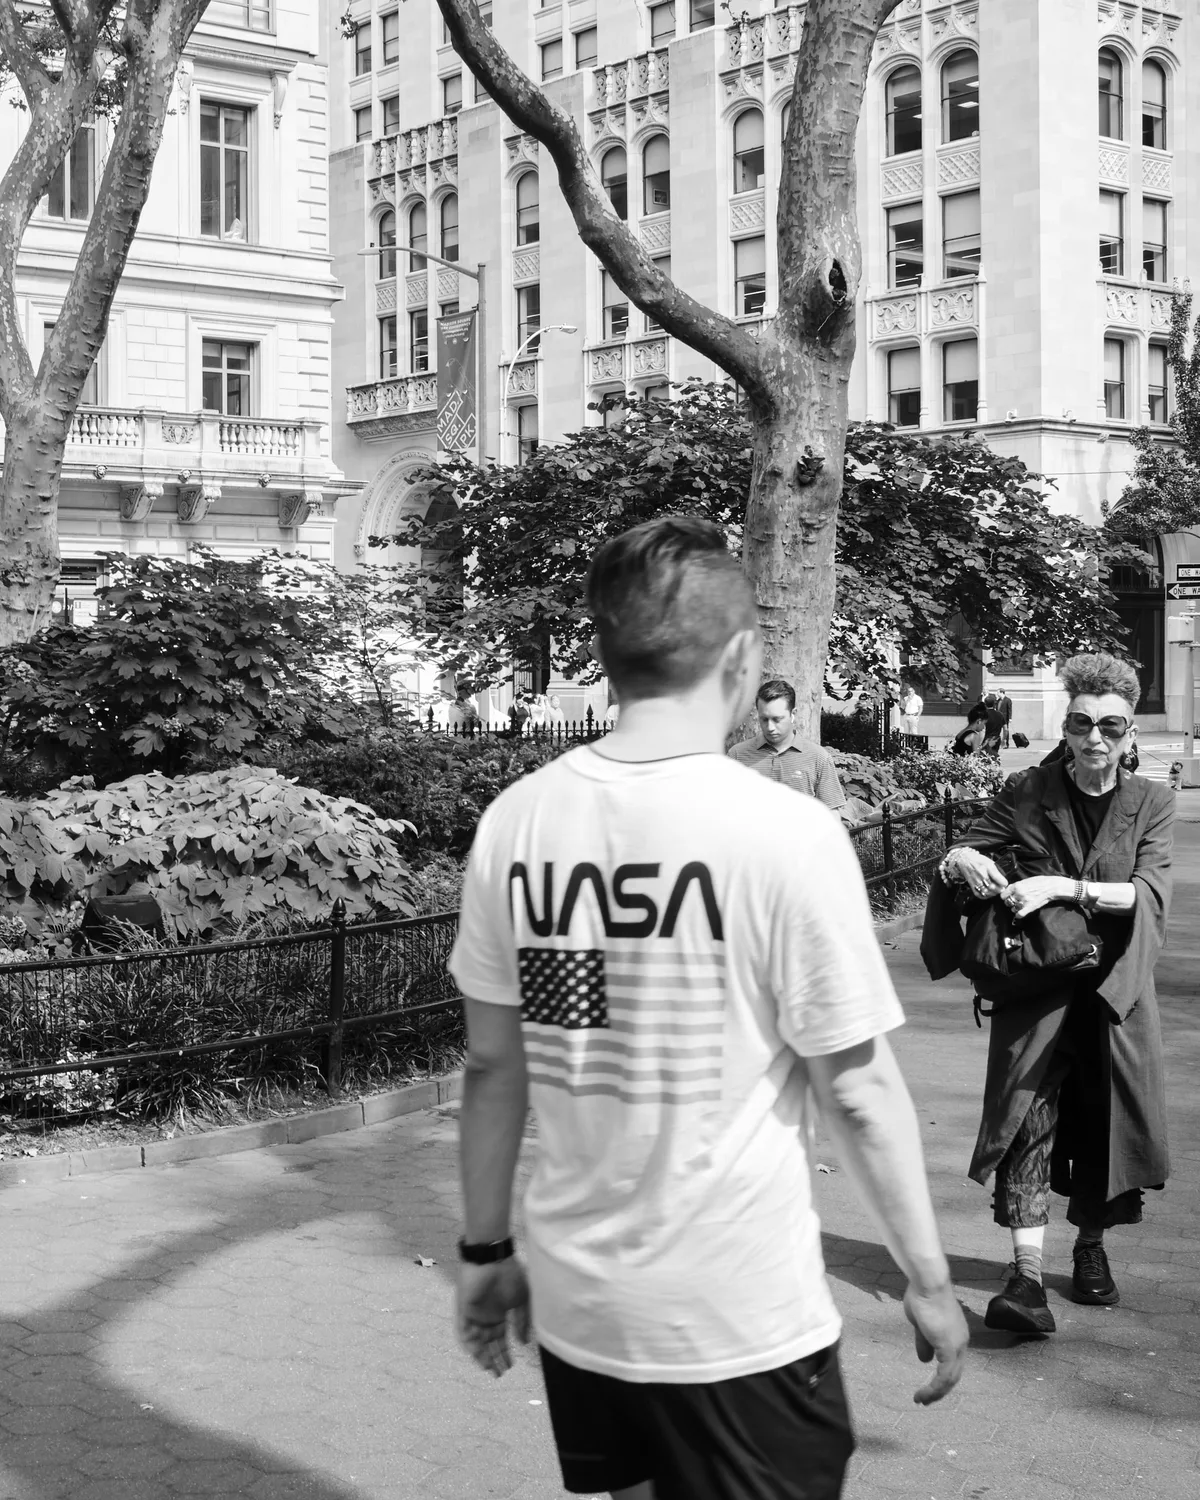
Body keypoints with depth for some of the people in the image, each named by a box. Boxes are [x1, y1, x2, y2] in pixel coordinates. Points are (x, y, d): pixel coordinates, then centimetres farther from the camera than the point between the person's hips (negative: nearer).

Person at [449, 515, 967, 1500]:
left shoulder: (516, 820, -4)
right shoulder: (787, 832, -16)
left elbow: (492, 1064, 3)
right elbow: (858, 1093, -11)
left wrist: (487, 1250, 14)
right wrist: (929, 1280, 0)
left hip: (575, 1300, 5)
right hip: (740, 1316, -4)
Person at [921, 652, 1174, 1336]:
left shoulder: (1150, 804, 1)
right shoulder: (1028, 793, 1)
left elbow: (1150, 894, -12)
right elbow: (962, 856, 3)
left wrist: (1064, 887, -26)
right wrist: (961, 861, -22)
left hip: (1113, 987, 1)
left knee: (1104, 1122, 11)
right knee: (1028, 1114, -14)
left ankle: (1092, 1247, 34)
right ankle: (1029, 1277, -18)